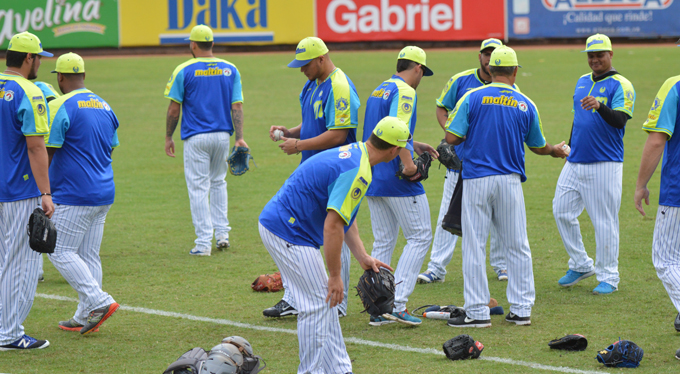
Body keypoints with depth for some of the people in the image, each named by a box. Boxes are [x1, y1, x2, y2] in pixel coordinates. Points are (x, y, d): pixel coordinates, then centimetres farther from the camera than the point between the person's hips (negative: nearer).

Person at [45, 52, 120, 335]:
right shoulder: (105, 107, 12)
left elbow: (46, 152, -14)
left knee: (61, 252, -2)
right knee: (89, 255, 11)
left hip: (73, 195, -8)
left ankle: (99, 301, -14)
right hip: (104, 194, 8)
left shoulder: (60, 107, -12)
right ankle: (85, 317, 12)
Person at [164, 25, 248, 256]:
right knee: (218, 182, 21)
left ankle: (204, 242, -3)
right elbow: (237, 106, -2)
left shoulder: (184, 71, -6)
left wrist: (168, 137, 5)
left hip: (196, 137, -4)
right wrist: (239, 138, -4)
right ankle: (222, 233, 17)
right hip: (222, 135, 4)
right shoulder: (230, 70, 3)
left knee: (198, 188, 0)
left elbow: (174, 108, -5)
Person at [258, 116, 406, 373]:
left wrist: (363, 258, 17)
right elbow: (332, 226, -24)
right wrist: (335, 276, -17)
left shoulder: (352, 153, 10)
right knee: (318, 303, -6)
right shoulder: (358, 172, -22)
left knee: (325, 300, 14)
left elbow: (345, 216, 20)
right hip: (287, 231, -11)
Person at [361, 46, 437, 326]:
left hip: (372, 176, 9)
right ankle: (398, 303, -11)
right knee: (420, 236, -2)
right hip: (397, 178, -9)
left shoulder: (378, 91, 19)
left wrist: (413, 146, 29)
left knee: (383, 242, 12)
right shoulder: (405, 91, -9)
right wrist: (408, 163, -29)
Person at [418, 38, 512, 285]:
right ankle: (437, 267, -1)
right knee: (449, 213, -3)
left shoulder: (509, 88, 0)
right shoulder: (460, 81, 0)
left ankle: (501, 263, 22)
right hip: (460, 159, 0)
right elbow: (442, 108, 8)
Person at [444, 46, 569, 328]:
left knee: (474, 246, 1)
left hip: (477, 180, -2)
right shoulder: (525, 104, 4)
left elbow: (452, 138, -8)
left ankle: (477, 312, 0)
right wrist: (555, 150, 37)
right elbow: (538, 147, 14)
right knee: (517, 246, 10)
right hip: (511, 180, 2)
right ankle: (521, 309, 11)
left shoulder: (473, 98, -4)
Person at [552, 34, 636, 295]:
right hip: (575, 163, 7)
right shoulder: (583, 82, 16)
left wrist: (600, 106, -40)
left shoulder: (620, 85, -8)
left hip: (605, 165, -7)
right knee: (562, 211, 7)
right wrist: (569, 146, 25)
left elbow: (619, 120, -23)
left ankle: (608, 277, 4)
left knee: (605, 221, -5)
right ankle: (581, 265, 21)